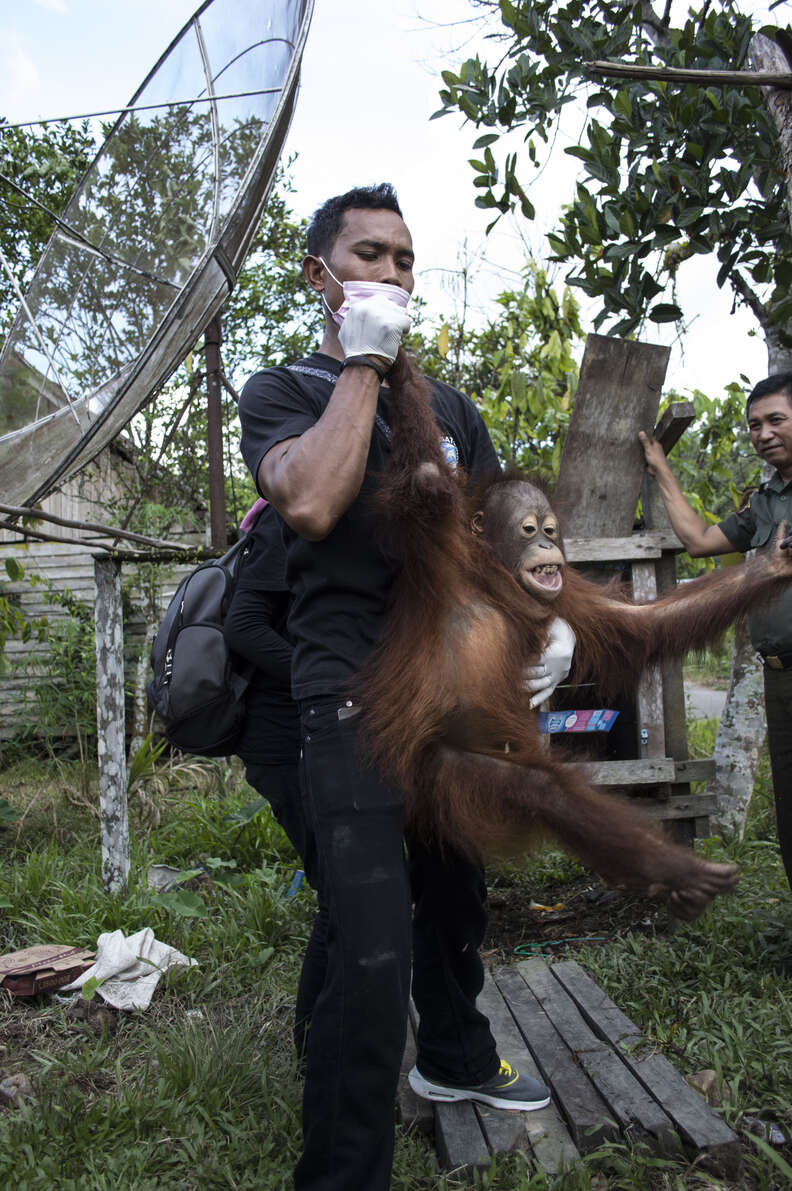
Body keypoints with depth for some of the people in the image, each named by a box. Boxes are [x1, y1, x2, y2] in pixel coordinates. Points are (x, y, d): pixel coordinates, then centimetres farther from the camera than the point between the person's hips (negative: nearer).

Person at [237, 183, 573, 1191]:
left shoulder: (449, 407, 15)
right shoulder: (281, 391, 0)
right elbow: (311, 502, -22)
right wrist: (362, 361, -12)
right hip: (357, 706, -6)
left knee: (455, 901, 23)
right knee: (372, 958, -13)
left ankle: (455, 1061, 48)